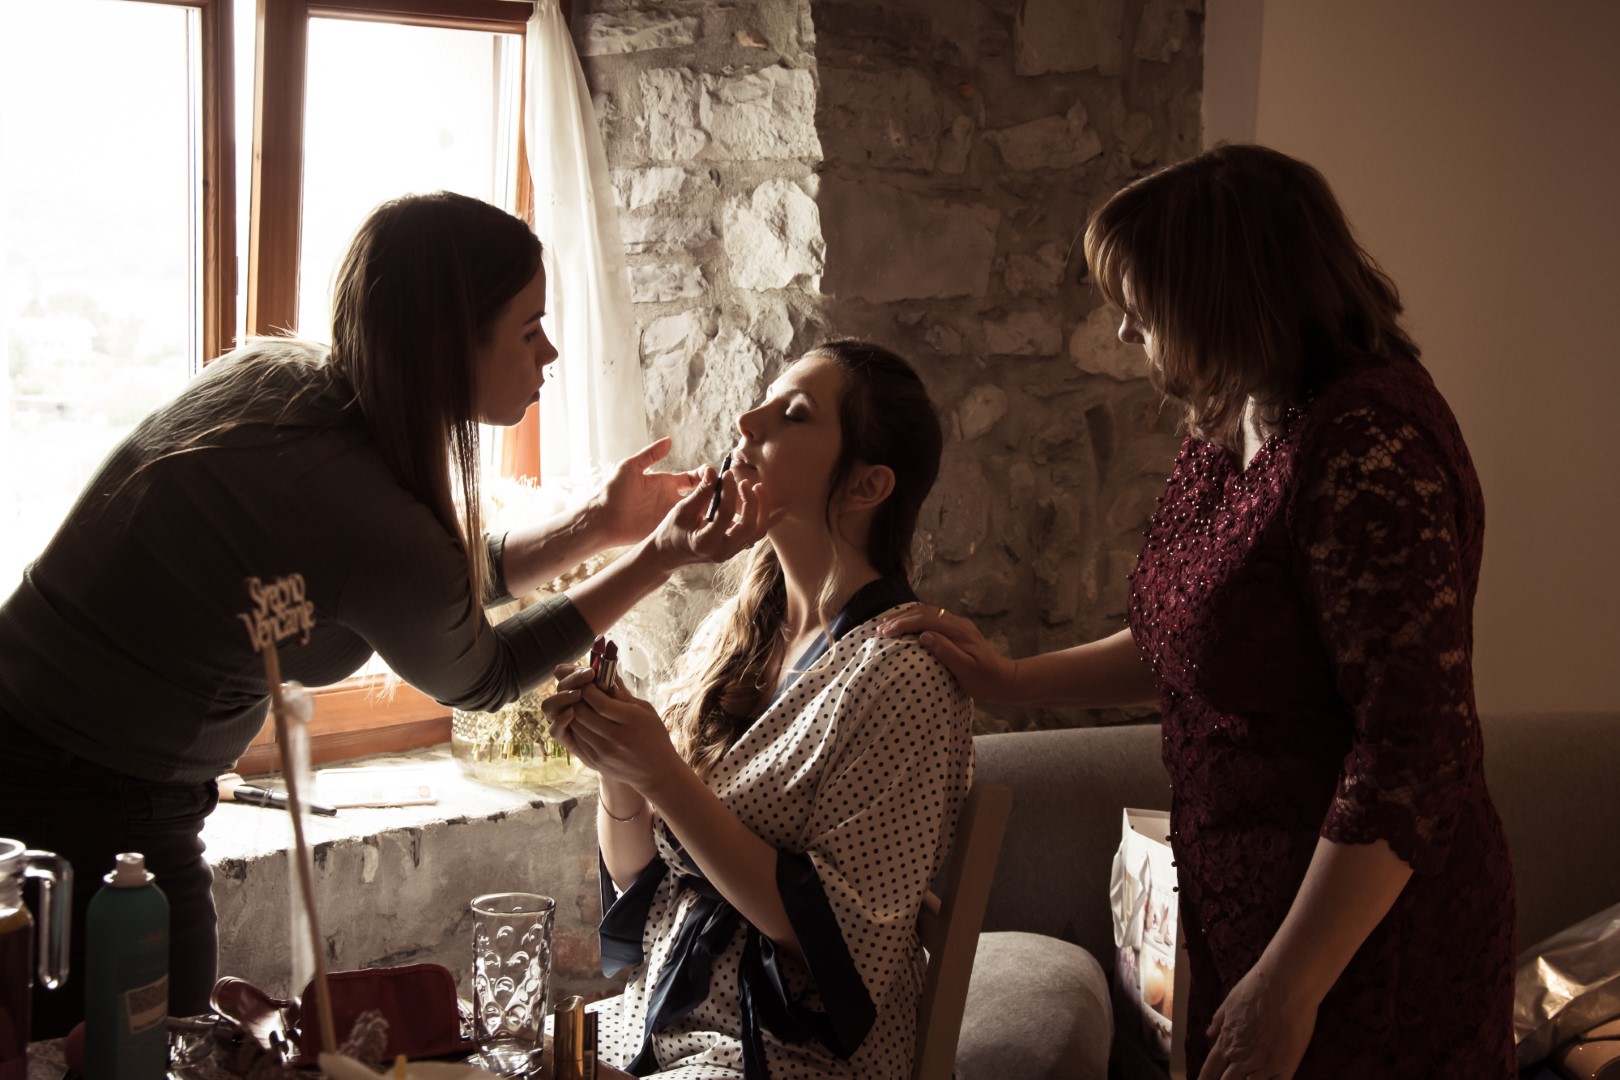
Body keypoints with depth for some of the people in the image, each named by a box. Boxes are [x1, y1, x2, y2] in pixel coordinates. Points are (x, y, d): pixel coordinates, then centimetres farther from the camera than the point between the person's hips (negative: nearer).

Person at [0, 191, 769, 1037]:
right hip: (101, 812, -9)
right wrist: (661, 557, -4)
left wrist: (595, 524, 5)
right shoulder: (376, 524, -27)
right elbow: (479, 677, -3)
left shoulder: (272, 373, -3)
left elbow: (436, 587, 11)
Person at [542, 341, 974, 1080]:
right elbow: (636, 874, 9)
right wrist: (616, 769, -11)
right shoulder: (728, 633, 4)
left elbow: (832, 928, -18)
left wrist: (663, 776, -21)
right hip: (649, 1019, 6)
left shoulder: (900, 673, -16)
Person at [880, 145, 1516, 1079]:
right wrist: (1011, 680, 11)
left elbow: (1415, 750, -27)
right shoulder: (1229, 431, 5)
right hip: (1237, 910, 9)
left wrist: (1286, 991, -23)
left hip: (1365, 951, -9)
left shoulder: (1371, 451, -25)